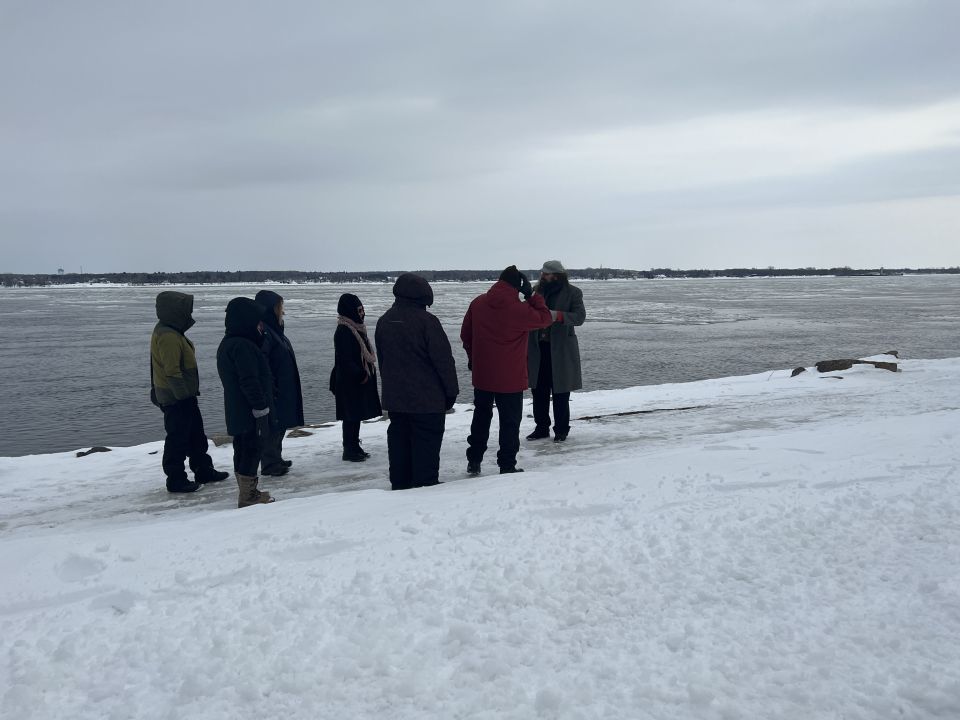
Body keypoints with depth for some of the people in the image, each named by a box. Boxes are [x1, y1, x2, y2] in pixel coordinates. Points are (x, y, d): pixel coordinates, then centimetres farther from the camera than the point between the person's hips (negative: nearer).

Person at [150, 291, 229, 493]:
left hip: (182, 396, 11)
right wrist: (183, 395, -22)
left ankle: (203, 470, 29)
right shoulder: (168, 336, -21)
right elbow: (172, 371, -25)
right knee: (178, 439, -1)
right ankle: (176, 480, 7)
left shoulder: (171, 332, 13)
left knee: (196, 435, 18)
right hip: (176, 398, -11)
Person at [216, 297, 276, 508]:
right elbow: (250, 382, -24)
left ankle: (247, 491, 27)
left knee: (243, 448, 16)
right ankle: (248, 497, 3)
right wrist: (261, 409, -19)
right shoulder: (243, 346, -21)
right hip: (250, 412, -10)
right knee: (253, 449, -3)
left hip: (237, 411, 10)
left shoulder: (227, 344, 13)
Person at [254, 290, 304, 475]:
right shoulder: (263, 332, -17)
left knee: (280, 425, 16)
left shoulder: (274, 330, 15)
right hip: (274, 391, -10)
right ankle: (269, 464, 2)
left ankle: (276, 460, 26)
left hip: (284, 390, 10)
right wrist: (270, 387, -24)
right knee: (273, 426, -5)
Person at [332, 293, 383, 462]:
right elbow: (345, 359, -21)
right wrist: (361, 375, -18)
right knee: (351, 416, -3)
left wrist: (368, 372, 11)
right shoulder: (343, 331, -17)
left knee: (356, 415, 14)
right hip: (349, 382, -10)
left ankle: (354, 448, 22)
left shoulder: (356, 328, 13)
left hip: (360, 381, 10)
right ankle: (349, 450, 5)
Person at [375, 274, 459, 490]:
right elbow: (443, 360, -13)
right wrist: (451, 391, -3)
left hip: (394, 398, 7)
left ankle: (400, 484, 20)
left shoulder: (384, 321, 8)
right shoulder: (426, 321, -15)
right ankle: (425, 485, 1)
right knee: (426, 441, -1)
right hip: (427, 399, -7)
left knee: (398, 439, 14)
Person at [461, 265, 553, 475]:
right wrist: (532, 296, -1)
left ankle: (474, 461, 25)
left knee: (481, 416, 20)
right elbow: (544, 319, -4)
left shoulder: (478, 303, -2)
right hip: (510, 378, -5)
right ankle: (507, 465, 10)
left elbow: (465, 334, 8)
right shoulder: (518, 308, -18)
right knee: (510, 422, 6)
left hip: (482, 374, 5)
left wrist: (472, 358, 21)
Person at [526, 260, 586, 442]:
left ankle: (561, 430, 15)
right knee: (539, 391, 10)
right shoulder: (537, 290, 9)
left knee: (560, 393, 3)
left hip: (560, 350, -5)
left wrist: (558, 316, -30)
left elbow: (580, 317, -14)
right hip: (537, 348, 5)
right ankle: (541, 427, 22)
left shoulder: (572, 292, -4)